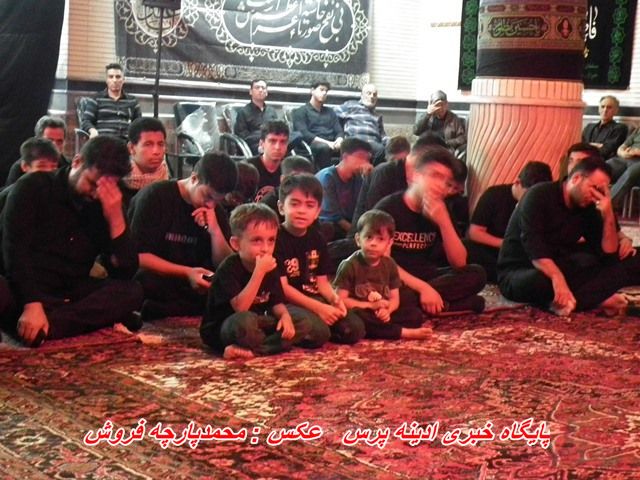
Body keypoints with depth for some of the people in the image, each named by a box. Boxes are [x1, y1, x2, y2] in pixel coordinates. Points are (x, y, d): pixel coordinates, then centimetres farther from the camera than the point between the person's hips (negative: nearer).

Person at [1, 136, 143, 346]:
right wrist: (33, 304, -32)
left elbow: (126, 272, -3)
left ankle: (44, 326, -35)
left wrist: (116, 217, -16)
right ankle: (100, 316, -29)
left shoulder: (106, 205, 5)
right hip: (23, 290, -4)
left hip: (70, 293, 4)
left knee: (131, 292, -21)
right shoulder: (34, 187, -5)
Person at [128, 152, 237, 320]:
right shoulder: (156, 197, -8)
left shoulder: (216, 211, 6)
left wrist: (215, 231, -12)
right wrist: (187, 273, -22)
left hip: (194, 290, 4)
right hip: (154, 284, -4)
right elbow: (139, 256, -13)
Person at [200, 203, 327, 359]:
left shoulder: (271, 268, 2)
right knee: (245, 320, -42)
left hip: (257, 324, 8)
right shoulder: (229, 268, -21)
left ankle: (250, 349, -23)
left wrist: (285, 315, -17)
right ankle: (274, 344, -15)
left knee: (303, 324, -8)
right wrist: (259, 271, -35)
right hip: (221, 329, -8)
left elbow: (276, 303, 7)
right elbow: (240, 307, -31)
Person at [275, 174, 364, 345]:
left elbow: (322, 280, 11)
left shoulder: (317, 239, 10)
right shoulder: (276, 239, -11)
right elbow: (282, 287, -15)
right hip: (285, 303, -7)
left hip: (315, 300, 7)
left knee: (354, 329, -12)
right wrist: (318, 308, -21)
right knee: (316, 330, -34)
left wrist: (334, 299, -13)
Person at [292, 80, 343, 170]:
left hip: (332, 144, 4)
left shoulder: (330, 112, 28)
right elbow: (304, 134, -5)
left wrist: (339, 140, -9)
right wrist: (325, 142, -17)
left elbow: (339, 131, 18)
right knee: (324, 147, -41)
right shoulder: (301, 111, 11)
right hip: (312, 144, -4)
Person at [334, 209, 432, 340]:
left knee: (415, 313, -11)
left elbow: (394, 298, 6)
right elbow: (341, 300, -10)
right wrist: (371, 306, -16)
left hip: (383, 315, 5)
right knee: (355, 316, -39)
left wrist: (387, 310, -18)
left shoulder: (389, 265, 6)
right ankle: (404, 332, -31)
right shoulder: (349, 265, -8)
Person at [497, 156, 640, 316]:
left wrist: (608, 216, -12)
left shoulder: (588, 209, 5)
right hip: (518, 273, -6)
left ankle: (572, 300, -28)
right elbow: (533, 245, -28)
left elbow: (609, 254, 0)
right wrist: (557, 277, -42)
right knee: (542, 282, -43)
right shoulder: (540, 195, -14)